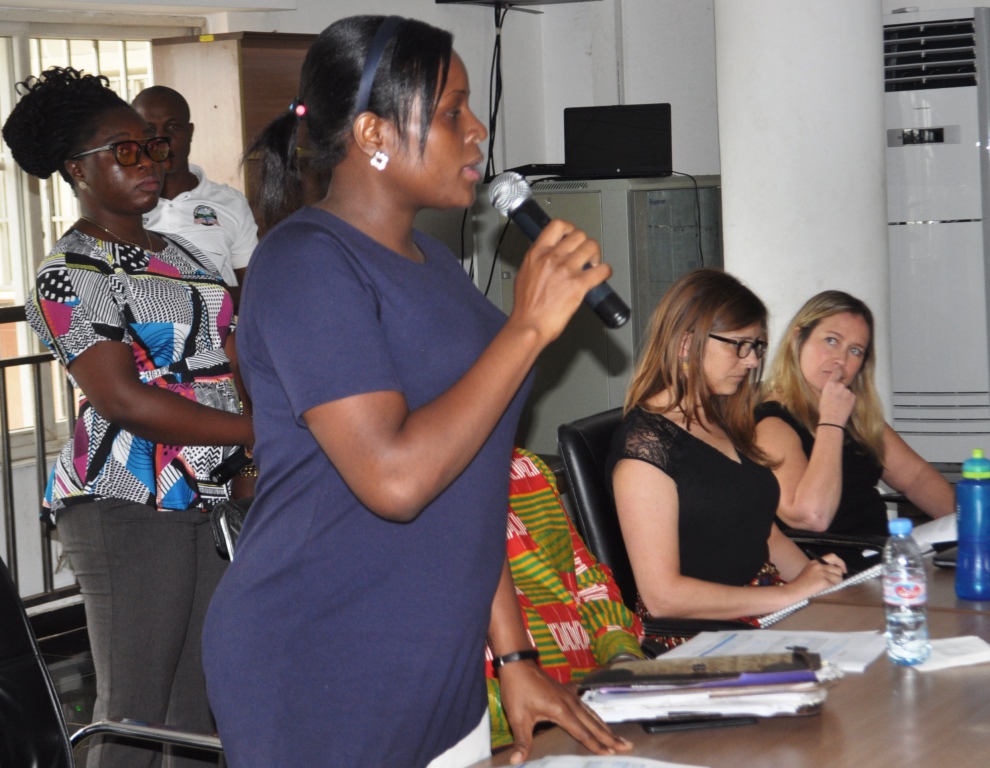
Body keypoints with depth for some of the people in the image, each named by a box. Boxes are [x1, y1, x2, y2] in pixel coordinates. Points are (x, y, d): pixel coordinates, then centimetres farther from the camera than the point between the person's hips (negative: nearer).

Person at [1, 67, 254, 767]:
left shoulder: (179, 255, 18)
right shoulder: (70, 275, -9)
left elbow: (227, 361, 20)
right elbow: (124, 400, -19)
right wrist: (260, 433, -19)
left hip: (207, 500, 8)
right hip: (128, 509, -8)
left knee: (200, 706, 12)